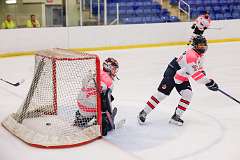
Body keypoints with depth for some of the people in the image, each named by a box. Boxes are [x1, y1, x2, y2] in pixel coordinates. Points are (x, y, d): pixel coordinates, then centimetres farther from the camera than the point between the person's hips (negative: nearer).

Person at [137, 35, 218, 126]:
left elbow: (199, 68, 21)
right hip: (172, 73, -8)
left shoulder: (200, 54, 3)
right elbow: (195, 74, -35)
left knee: (188, 94, -10)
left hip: (183, 78, 9)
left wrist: (204, 75, 5)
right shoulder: (191, 55, -29)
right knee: (162, 94, -9)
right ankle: (144, 113, 2)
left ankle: (176, 116, -2)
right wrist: (208, 82, -35)